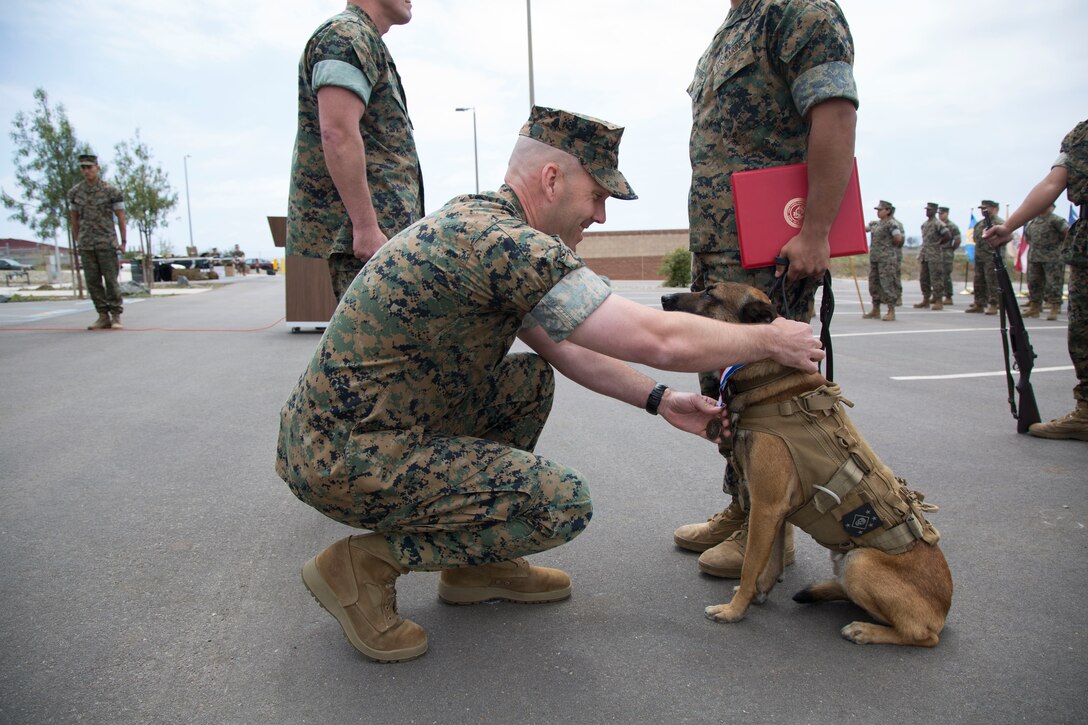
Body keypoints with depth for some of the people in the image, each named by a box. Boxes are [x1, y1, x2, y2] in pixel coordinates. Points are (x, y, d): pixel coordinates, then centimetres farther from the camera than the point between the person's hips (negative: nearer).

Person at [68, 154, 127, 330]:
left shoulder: (111, 190, -2)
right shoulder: (74, 192, 7)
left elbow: (121, 217, 0)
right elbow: (74, 219, 15)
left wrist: (124, 242, -3)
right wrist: (77, 243, 14)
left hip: (107, 243, -3)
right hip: (86, 245, 4)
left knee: (111, 280, -4)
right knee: (93, 282, 3)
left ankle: (116, 317, 3)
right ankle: (103, 317, 9)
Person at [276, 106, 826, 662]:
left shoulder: (473, 221, 10)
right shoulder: (504, 241, -22)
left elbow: (563, 347, 16)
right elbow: (660, 340, -23)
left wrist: (658, 399, 12)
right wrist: (770, 340, -6)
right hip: (345, 462, -10)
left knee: (531, 380, 14)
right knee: (562, 503, -11)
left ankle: (476, 564, 19)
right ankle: (364, 564, -2)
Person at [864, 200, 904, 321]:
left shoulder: (892, 223, -10)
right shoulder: (875, 223, 14)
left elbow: (899, 239, -17)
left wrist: (889, 244, -2)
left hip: (887, 259, -8)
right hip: (874, 258, 8)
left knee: (887, 284, -8)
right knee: (874, 283, 11)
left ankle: (891, 312, -4)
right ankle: (875, 310, 20)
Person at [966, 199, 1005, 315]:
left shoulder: (999, 222, -7)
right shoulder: (980, 224, 18)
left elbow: (1009, 236, -17)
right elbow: (975, 237, 26)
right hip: (979, 257, 8)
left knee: (993, 282, -7)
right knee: (979, 282, 12)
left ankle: (993, 305, -4)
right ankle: (979, 304, 19)